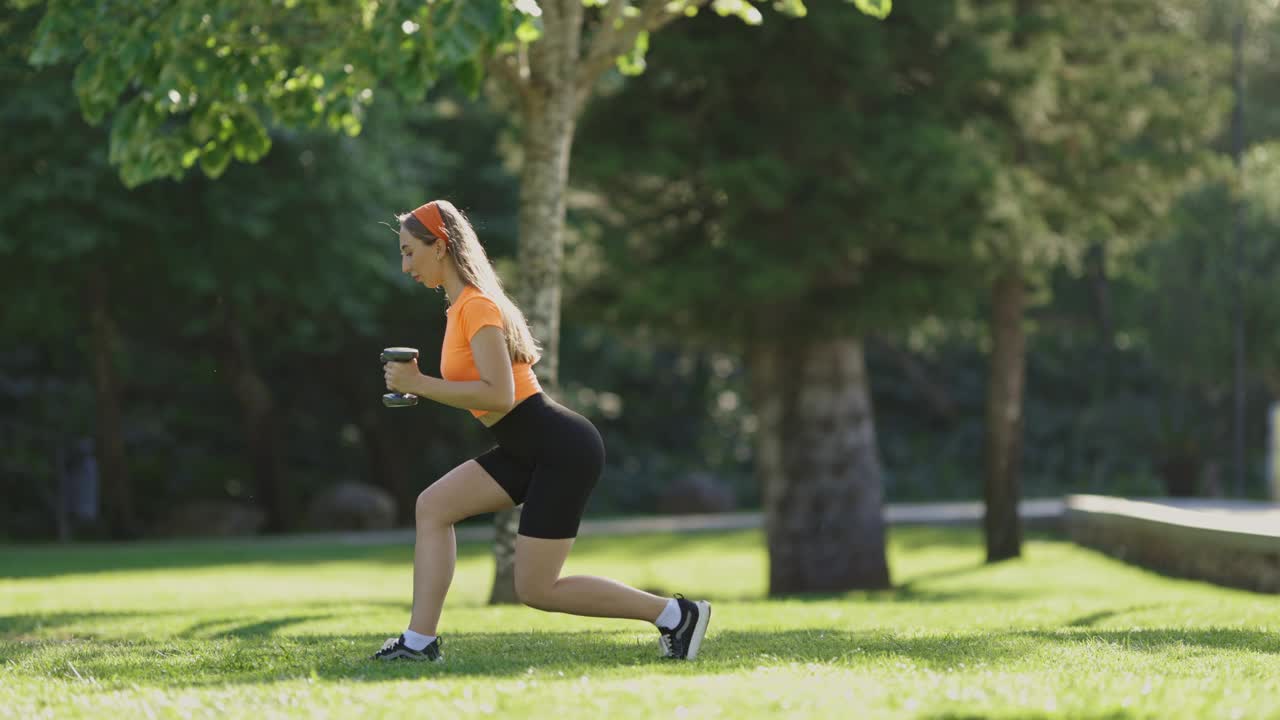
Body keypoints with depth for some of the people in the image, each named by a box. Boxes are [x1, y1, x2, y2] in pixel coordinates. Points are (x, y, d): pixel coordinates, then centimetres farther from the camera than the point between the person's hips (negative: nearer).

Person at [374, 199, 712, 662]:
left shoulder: (476, 306, -16)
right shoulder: (461, 305, 14)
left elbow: (499, 395, -25)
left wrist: (418, 384, -19)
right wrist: (417, 383, 9)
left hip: (563, 450, -10)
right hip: (533, 450, 10)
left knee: (536, 589, -6)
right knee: (433, 506, 3)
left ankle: (675, 613, 1)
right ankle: (420, 640, 2)